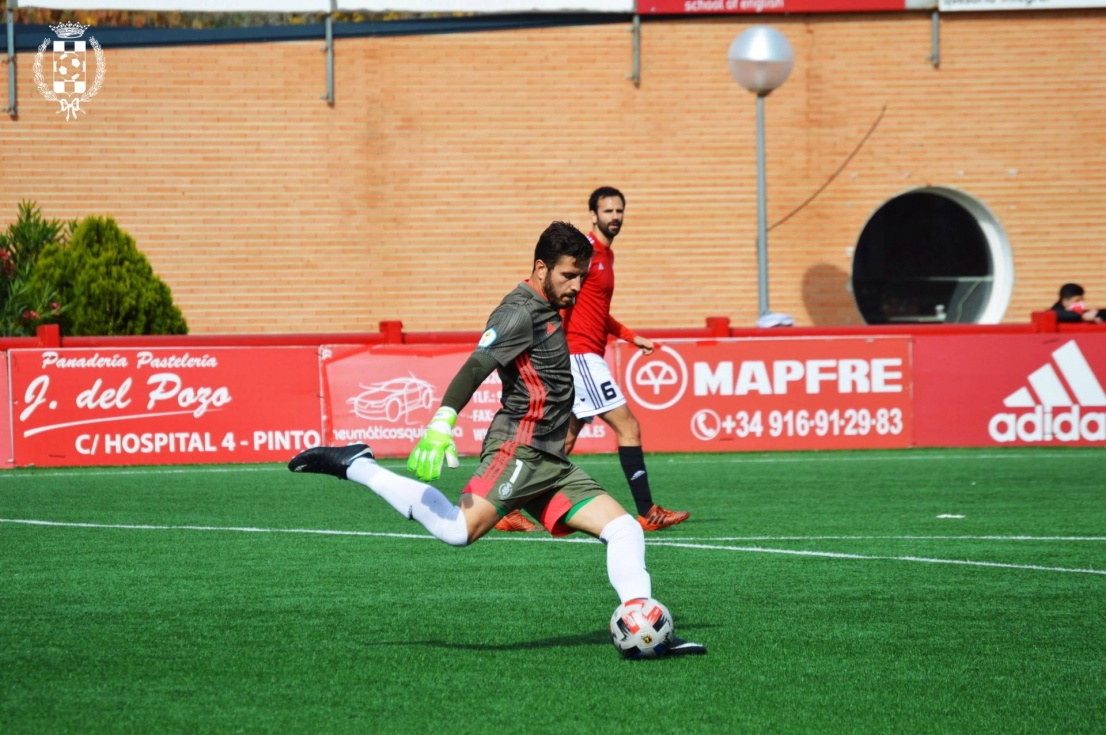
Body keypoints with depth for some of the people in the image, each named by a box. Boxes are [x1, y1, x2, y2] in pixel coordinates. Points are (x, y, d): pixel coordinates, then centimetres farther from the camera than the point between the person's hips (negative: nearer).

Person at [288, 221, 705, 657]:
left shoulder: (546, 312, 22)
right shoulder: (521, 312, -7)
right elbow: (476, 367, -21)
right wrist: (442, 422, -34)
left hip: (548, 461, 10)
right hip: (518, 448, -9)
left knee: (625, 529, -1)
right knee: (459, 530, -28)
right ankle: (355, 466, -16)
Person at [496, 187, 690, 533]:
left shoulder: (606, 254, 18)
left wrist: (631, 336, 24)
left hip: (588, 358, 10)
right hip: (579, 353, -10)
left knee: (566, 437, 9)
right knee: (628, 425, -9)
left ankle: (509, 510, 11)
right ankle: (647, 512, -8)